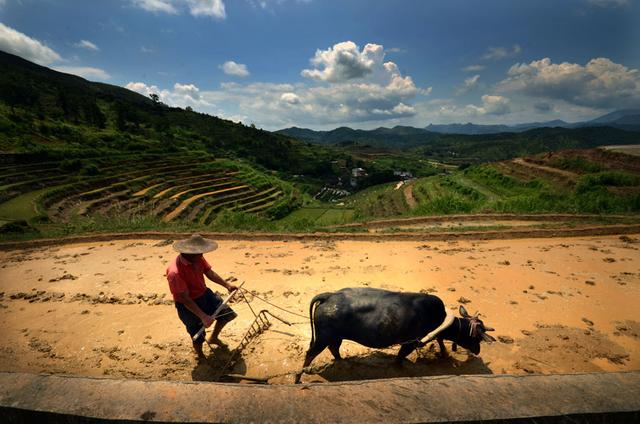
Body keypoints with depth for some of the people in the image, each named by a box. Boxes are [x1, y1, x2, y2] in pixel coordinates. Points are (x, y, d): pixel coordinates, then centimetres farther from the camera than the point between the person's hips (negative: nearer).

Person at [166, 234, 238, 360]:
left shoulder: (198, 258, -13)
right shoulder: (175, 272, -35)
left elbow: (210, 273, 3)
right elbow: (185, 298, -31)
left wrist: (227, 285, -2)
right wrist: (203, 316, -33)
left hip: (204, 294, 7)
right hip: (188, 305, -7)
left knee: (226, 313, 12)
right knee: (198, 337, 7)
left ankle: (214, 338, 40)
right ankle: (201, 357, 41)